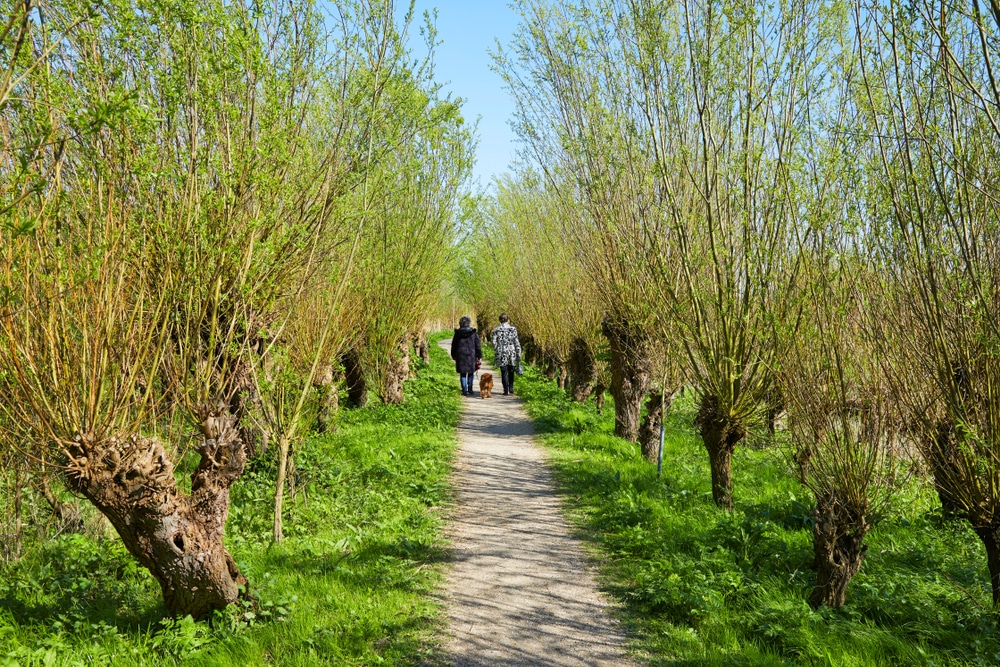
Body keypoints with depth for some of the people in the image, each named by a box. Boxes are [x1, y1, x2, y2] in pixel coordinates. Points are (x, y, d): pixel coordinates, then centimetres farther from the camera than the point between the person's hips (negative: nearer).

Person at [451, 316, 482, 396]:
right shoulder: (473, 333, -4)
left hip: (460, 355, 1)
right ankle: (470, 389, 12)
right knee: (471, 373, 13)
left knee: (463, 374, 6)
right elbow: (477, 345, -2)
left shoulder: (457, 333, -1)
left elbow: (454, 345, 7)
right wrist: (479, 356, 5)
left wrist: (453, 356, 19)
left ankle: (464, 390, 1)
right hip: (471, 355, 0)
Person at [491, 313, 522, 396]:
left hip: (501, 354, -1)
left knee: (504, 373, 4)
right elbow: (517, 343, -4)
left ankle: (506, 390, 2)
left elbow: (494, 343, -5)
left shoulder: (496, 330, -3)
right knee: (511, 372, 17)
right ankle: (511, 389, 19)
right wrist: (519, 355, 2)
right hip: (512, 353, 1)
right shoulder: (513, 329, -3)